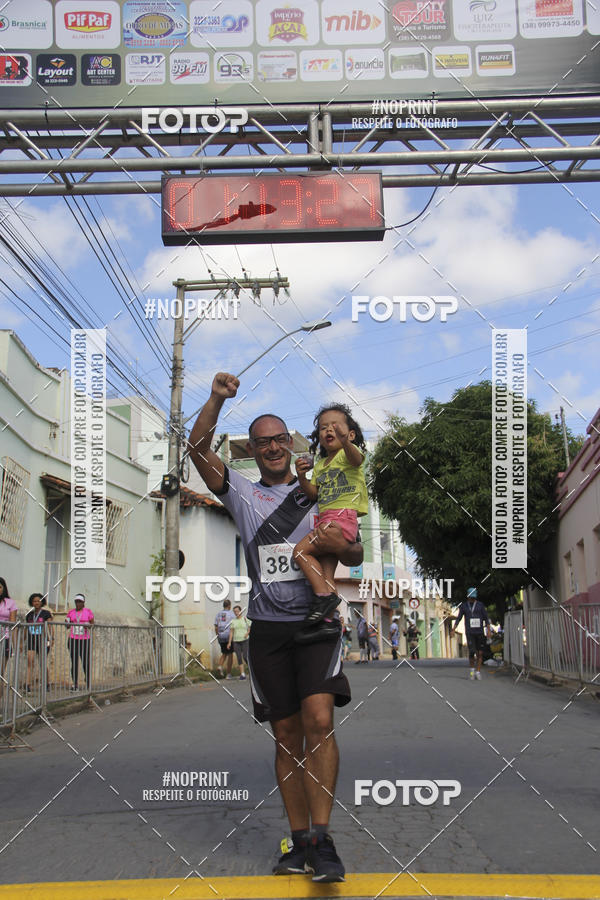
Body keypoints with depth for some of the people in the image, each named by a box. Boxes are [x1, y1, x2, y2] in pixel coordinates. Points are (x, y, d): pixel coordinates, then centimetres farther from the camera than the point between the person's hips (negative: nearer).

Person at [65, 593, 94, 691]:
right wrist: (66, 623, -11)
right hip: (73, 639, 2)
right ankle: (75, 685, 5)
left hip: (85, 640, -2)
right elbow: (67, 625, 11)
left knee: (86, 662, -5)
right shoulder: (71, 612, 9)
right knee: (74, 662, -1)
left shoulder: (88, 612, 2)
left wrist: (88, 626, -17)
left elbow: (92, 623, 5)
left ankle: (88, 682, 12)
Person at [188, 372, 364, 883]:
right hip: (268, 627, 1)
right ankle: (299, 841, 12)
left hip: (316, 622, -1)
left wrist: (340, 546, -10)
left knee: (318, 721, -18)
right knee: (287, 735, 4)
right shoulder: (242, 494, 14)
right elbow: (198, 447, 1)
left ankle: (321, 837, -14)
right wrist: (217, 400, -12)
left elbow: (355, 558, 13)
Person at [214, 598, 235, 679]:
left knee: (224, 653, 19)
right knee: (230, 655, 5)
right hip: (229, 636, -4)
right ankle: (228, 673, 4)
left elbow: (216, 627, 6)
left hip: (221, 637, 4)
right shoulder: (231, 614, -7)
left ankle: (220, 666, -7)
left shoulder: (218, 614, 6)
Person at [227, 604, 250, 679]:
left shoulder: (245, 619, -1)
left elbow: (250, 628, 2)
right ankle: (242, 674, 2)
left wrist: (247, 633, -19)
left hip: (245, 640, -3)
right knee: (239, 658, -2)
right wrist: (229, 642, -3)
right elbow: (231, 632, 4)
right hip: (236, 641, 3)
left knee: (245, 657, -12)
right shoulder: (233, 621, 7)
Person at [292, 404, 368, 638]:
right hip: (326, 519, 8)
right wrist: (302, 478, -4)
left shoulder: (349, 452, 0)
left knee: (301, 550, -19)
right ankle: (328, 620, 4)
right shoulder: (320, 464, 23)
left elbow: (356, 458, -26)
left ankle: (323, 595, -20)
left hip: (343, 517, -8)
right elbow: (313, 494, 16)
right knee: (326, 571, 3)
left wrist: (345, 441, -47)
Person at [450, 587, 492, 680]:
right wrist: (453, 629, -1)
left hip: (480, 632, 1)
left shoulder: (480, 605, 4)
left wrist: (489, 630, -2)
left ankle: (478, 671, 9)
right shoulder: (463, 605, 5)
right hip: (470, 633, -1)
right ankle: (472, 669, 10)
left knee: (480, 653, -1)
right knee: (472, 652, -11)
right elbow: (458, 618, 9)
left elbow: (486, 617, 6)